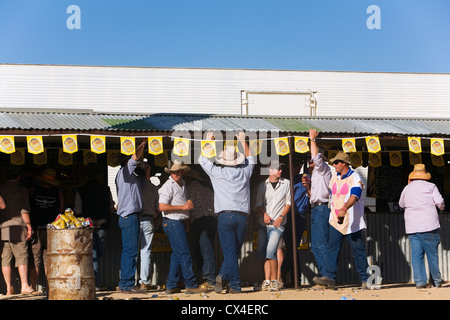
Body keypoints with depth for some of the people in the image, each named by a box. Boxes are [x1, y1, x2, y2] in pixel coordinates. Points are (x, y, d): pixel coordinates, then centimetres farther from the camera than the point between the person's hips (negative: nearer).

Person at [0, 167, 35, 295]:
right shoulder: (22, 190, 3)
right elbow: (24, 210, -3)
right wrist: (29, 227, -1)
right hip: (17, 225, -3)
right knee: (22, 256, -2)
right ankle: (24, 286, -9)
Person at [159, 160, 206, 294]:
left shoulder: (182, 184, 16)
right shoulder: (168, 186, -11)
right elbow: (162, 207, -19)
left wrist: (186, 219, 19)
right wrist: (183, 207, -18)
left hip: (179, 223, 9)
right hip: (172, 222, -9)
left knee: (177, 254, 9)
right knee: (184, 254, -9)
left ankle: (171, 286, 13)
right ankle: (191, 285, -7)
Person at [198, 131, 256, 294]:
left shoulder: (217, 173, 1)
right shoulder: (244, 172, 8)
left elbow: (202, 159, 17)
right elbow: (250, 159, 31)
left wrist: (208, 141, 28)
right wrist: (243, 141, 39)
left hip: (225, 216, -2)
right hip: (242, 217, 2)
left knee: (230, 253, -3)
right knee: (233, 252, 8)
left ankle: (235, 286, -10)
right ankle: (223, 276, -6)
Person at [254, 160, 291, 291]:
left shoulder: (286, 183, 7)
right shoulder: (262, 185, 10)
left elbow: (288, 202, 6)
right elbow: (259, 203, 9)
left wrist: (281, 217, -7)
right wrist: (264, 214, -9)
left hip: (277, 224, -3)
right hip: (263, 224, 3)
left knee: (270, 251, -16)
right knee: (262, 252, 1)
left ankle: (274, 281, -7)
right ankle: (267, 281, 9)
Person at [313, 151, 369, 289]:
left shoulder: (355, 178, -11)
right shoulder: (334, 178, 13)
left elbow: (354, 196, -27)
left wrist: (344, 208, -42)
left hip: (352, 222, -6)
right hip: (335, 220, 6)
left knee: (358, 250, -1)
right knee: (332, 247, -6)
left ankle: (365, 279, 8)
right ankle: (329, 277, -11)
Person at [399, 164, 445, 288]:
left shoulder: (406, 189, 13)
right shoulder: (430, 186, 1)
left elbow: (401, 204, 28)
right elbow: (440, 202, -8)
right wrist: (442, 207, 16)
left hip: (412, 227, 3)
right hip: (429, 226, -3)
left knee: (416, 254, 2)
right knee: (432, 253, 4)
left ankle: (420, 281, -6)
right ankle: (436, 281, 9)